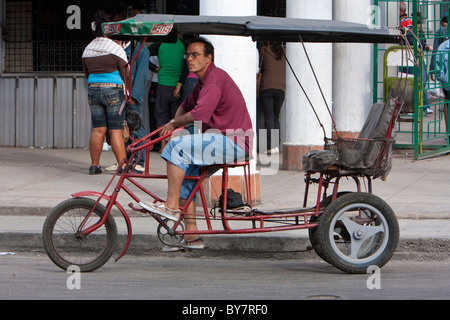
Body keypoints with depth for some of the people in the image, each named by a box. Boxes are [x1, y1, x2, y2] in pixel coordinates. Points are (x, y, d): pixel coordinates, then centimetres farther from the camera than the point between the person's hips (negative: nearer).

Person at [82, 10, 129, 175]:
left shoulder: (87, 49, 8)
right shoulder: (115, 48, -9)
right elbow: (125, 73, -5)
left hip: (93, 89, 5)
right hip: (113, 90, -5)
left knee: (97, 129, 9)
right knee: (116, 130, -4)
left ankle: (94, 165, 10)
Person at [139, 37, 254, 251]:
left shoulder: (215, 78, -15)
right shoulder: (202, 81, 18)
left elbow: (199, 113, -25)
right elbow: (187, 105, 32)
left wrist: (175, 123, -8)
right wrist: (175, 122, 10)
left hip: (234, 142, -11)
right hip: (221, 140, 11)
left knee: (177, 146, -21)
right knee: (183, 173, 8)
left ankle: (171, 206, -15)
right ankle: (192, 236, 9)